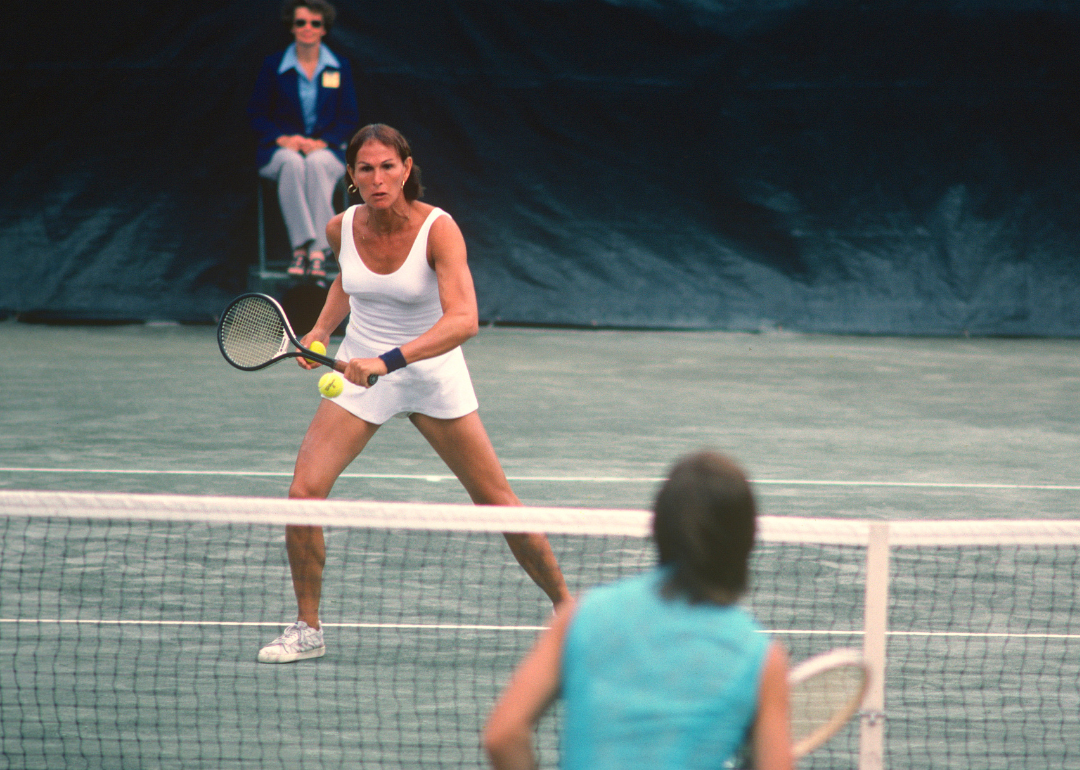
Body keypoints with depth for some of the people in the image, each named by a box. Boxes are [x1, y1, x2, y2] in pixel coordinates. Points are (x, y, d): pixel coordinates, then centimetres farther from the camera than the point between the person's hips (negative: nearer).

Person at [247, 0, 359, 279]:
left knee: (317, 164, -37)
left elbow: (349, 117, 6)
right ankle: (301, 246, -43)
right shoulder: (273, 66, 6)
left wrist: (322, 142, -11)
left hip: (326, 149, 0)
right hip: (281, 149, 0)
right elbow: (257, 113, 6)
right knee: (291, 163, -38)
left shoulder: (340, 68, 9)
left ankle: (318, 253, -43)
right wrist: (282, 139, -12)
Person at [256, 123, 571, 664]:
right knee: (303, 492, -13)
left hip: (432, 373, -3)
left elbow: (463, 321, -36)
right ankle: (306, 629, 3)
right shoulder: (342, 228, -8)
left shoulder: (438, 229, -23)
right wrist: (322, 329, 1)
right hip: (358, 374, 3)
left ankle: (567, 607, 19)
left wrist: (388, 360, -45)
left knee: (496, 500, 0)